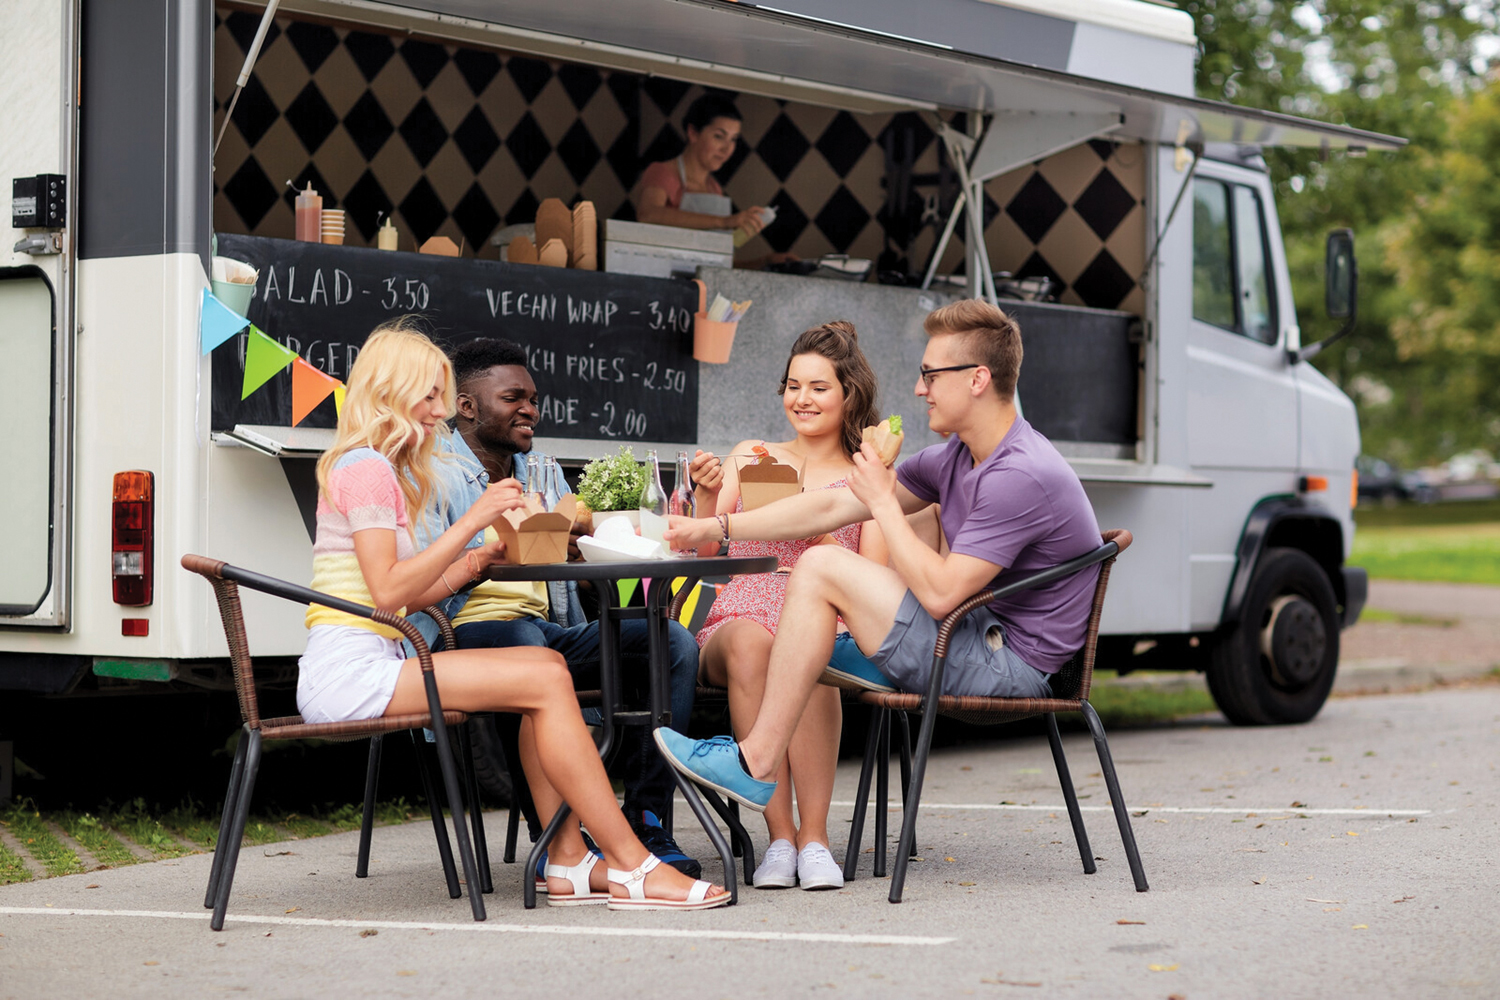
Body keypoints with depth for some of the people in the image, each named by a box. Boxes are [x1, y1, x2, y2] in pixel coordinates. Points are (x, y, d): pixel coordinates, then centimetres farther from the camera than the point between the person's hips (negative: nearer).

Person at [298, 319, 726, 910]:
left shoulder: (383, 470, 23)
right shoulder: (366, 468, -8)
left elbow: (413, 593, 18)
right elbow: (388, 591, -17)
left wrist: (480, 559, 5)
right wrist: (471, 521, -15)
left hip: (374, 665, 10)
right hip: (348, 669, -10)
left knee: (546, 665, 0)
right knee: (545, 680, -18)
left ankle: (568, 862, -8)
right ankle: (632, 869, -18)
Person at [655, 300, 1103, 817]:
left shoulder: (1023, 475, -22)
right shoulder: (955, 458, 7)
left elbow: (940, 593, -26)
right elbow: (833, 506, 8)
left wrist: (883, 502, -14)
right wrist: (715, 528, 6)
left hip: (1010, 665, -10)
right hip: (986, 639, 10)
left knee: (821, 569, -15)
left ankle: (755, 766, -10)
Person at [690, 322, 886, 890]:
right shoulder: (751, 456, 21)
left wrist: (818, 532, -11)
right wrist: (705, 496, -6)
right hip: (736, 622, 1)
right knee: (750, 641, -37)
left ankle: (813, 837, -34)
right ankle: (780, 837, -35)